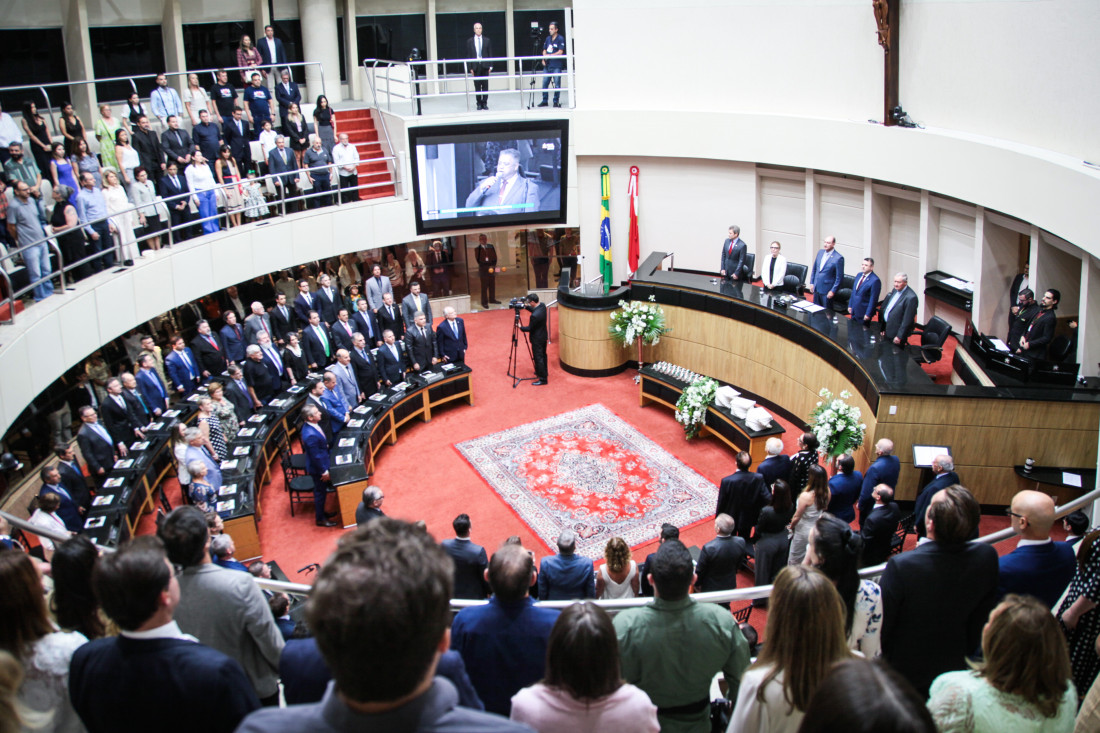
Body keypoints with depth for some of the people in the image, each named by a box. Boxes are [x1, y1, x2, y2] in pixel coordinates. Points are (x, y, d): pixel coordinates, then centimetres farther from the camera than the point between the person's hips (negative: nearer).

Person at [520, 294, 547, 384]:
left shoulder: (535, 315, -33)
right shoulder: (542, 306, -7)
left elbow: (529, 328, -19)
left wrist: (520, 327, -3)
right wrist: (526, 307, 4)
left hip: (537, 339, -9)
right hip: (544, 336, 9)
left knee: (538, 358, 2)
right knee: (543, 355, 24)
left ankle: (543, 379, 10)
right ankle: (543, 372, 42)